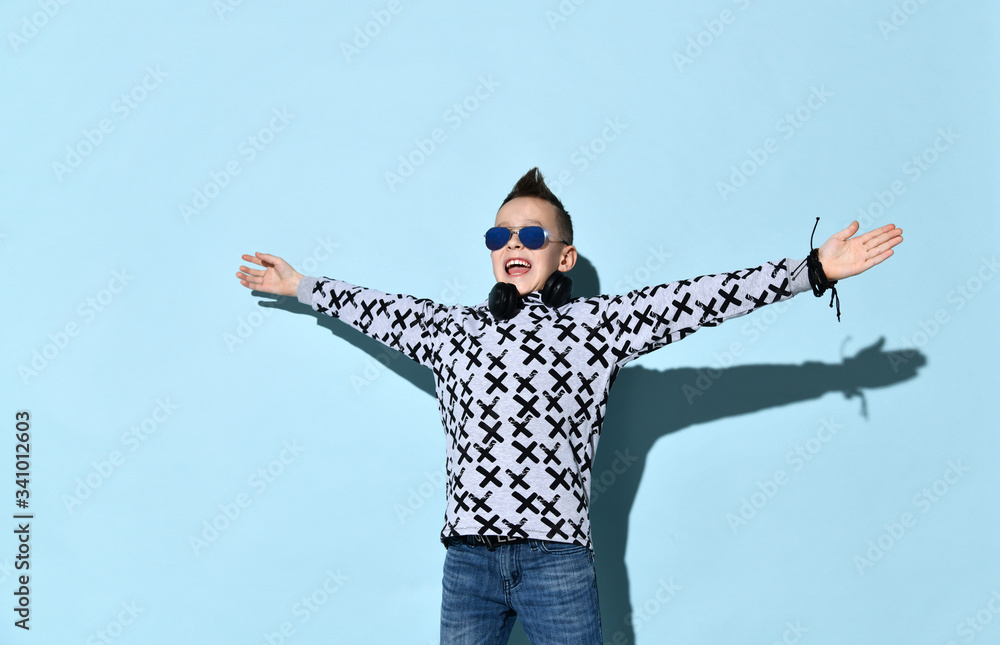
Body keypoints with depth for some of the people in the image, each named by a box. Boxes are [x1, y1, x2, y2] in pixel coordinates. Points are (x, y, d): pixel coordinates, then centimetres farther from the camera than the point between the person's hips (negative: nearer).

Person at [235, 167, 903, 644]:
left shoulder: (598, 324, 3)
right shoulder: (453, 329, 14)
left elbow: (699, 298, -4)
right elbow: (376, 307, 29)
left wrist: (815, 269, -10)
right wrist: (301, 285, 37)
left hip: (556, 559, -3)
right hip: (467, 558, 3)